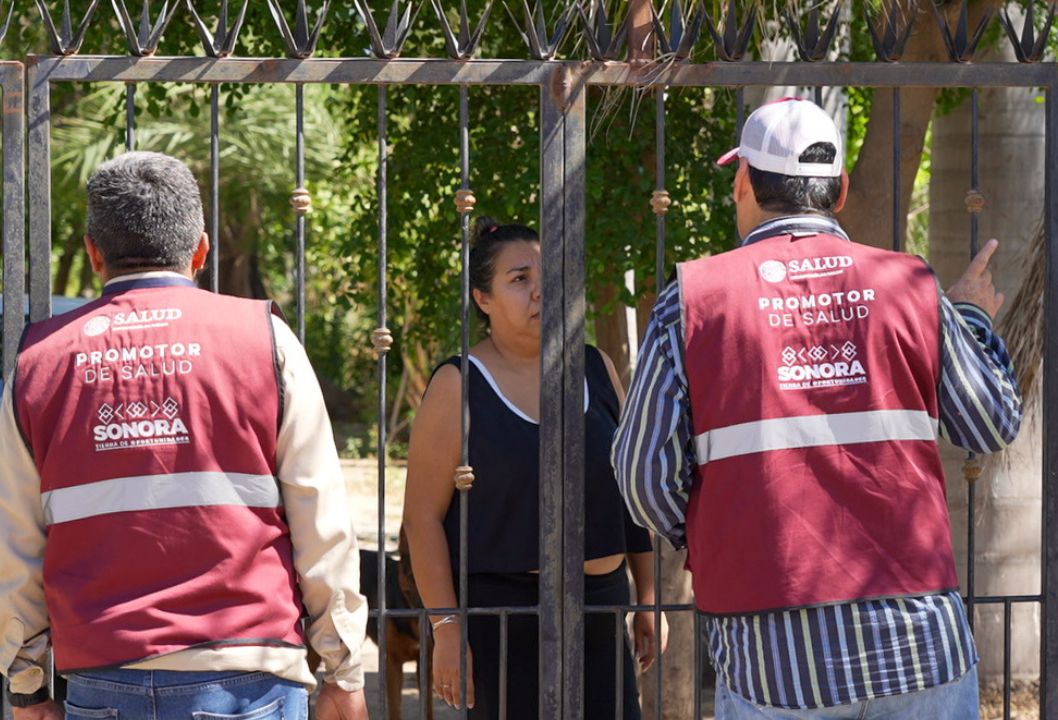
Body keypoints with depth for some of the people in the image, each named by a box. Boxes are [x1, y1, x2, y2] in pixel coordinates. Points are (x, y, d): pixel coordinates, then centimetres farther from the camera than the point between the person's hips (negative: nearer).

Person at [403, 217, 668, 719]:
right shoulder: (459, 387, -5)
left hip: (598, 612, 5)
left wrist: (648, 597, 14)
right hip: (500, 615, -5)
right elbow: (423, 514, -8)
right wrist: (446, 629, -14)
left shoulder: (595, 370, 9)